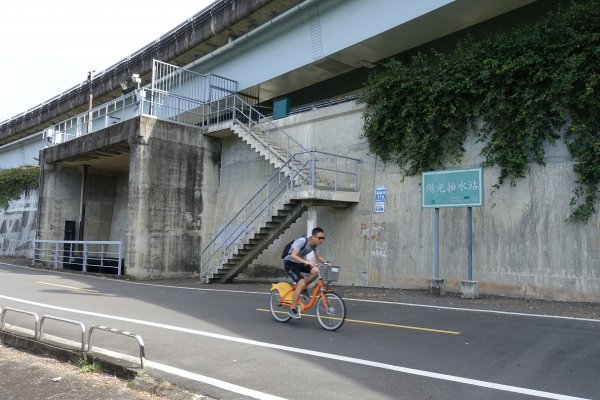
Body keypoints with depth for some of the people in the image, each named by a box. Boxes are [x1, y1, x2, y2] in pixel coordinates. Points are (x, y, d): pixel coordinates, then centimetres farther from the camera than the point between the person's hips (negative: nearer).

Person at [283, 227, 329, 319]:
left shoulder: (315, 245, -5)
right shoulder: (302, 241, -27)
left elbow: (318, 257, 7)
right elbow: (293, 255, -36)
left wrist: (326, 263, -12)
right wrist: (306, 262, -49)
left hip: (300, 263, 7)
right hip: (290, 263, -6)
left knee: (316, 271, -21)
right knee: (301, 283, -24)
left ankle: (303, 288, 2)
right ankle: (293, 309, -13)